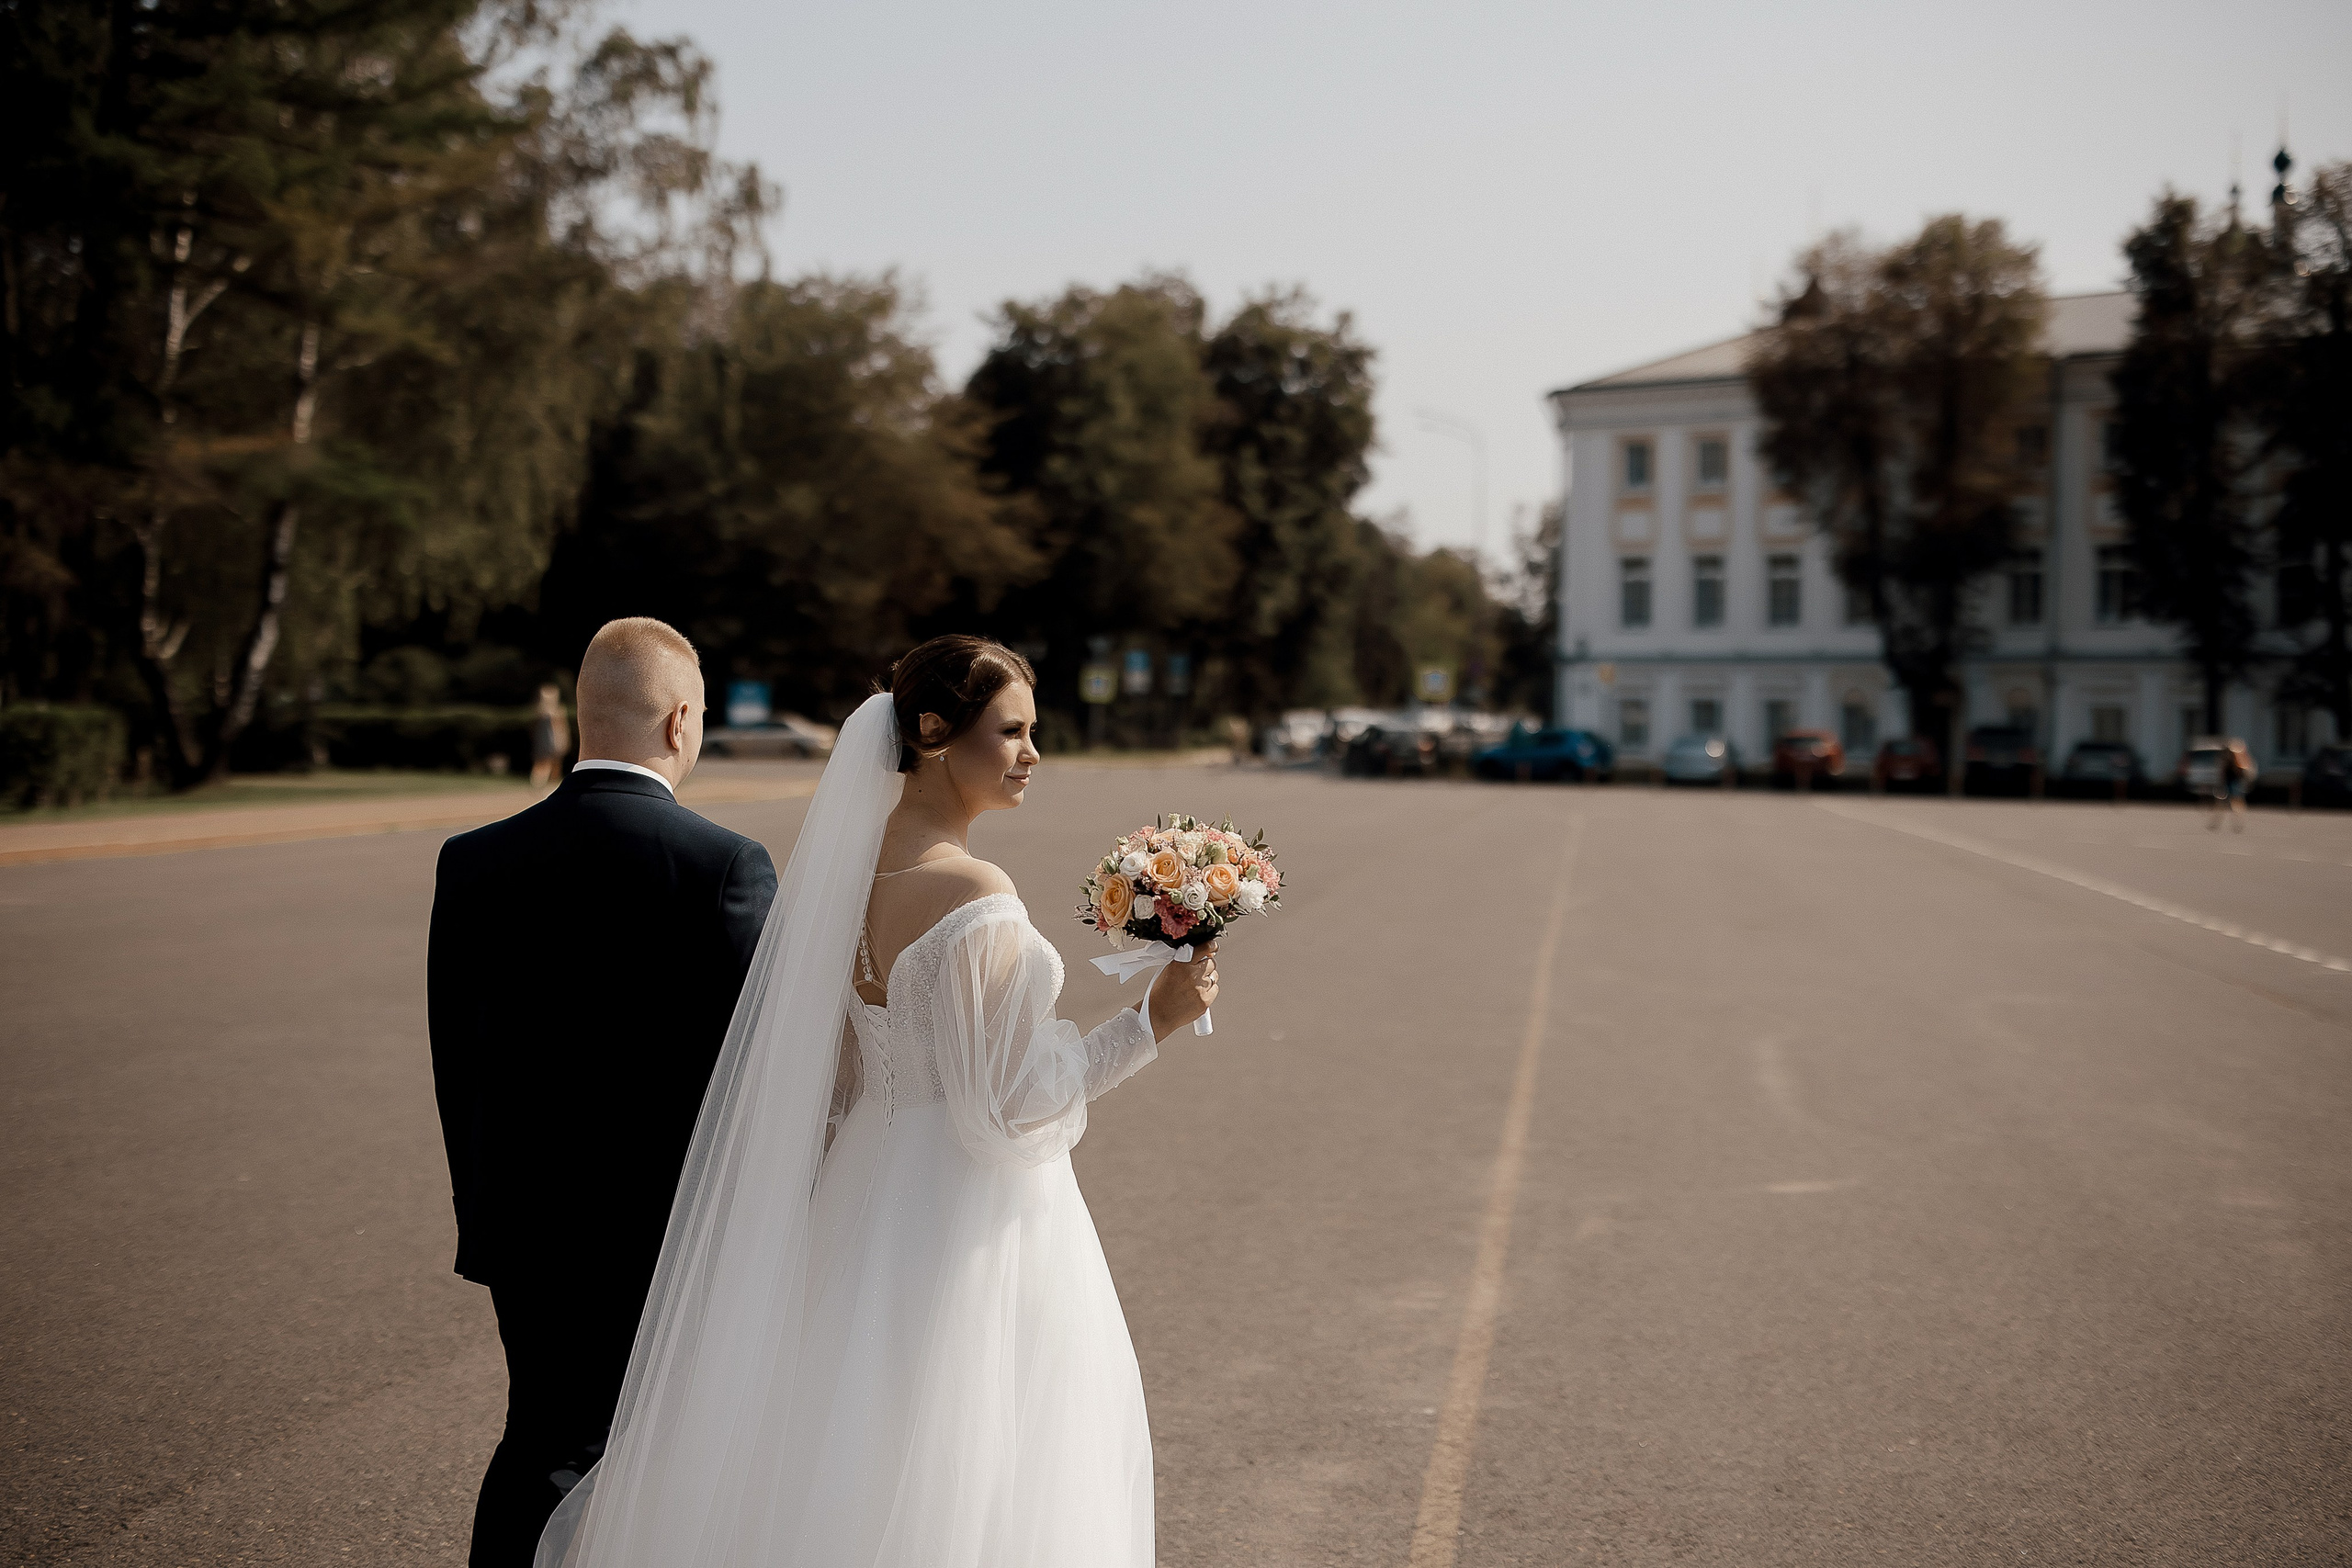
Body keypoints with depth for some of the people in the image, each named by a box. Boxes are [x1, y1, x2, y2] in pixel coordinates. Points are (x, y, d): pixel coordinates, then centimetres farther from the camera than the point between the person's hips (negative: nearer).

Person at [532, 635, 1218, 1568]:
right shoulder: (974, 898, -23)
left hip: (872, 1182, 9)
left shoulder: (853, 863, 3)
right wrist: (1152, 1022, -15)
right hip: (972, 1223, -9)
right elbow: (1008, 1101, -20)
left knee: (860, 1475, 20)